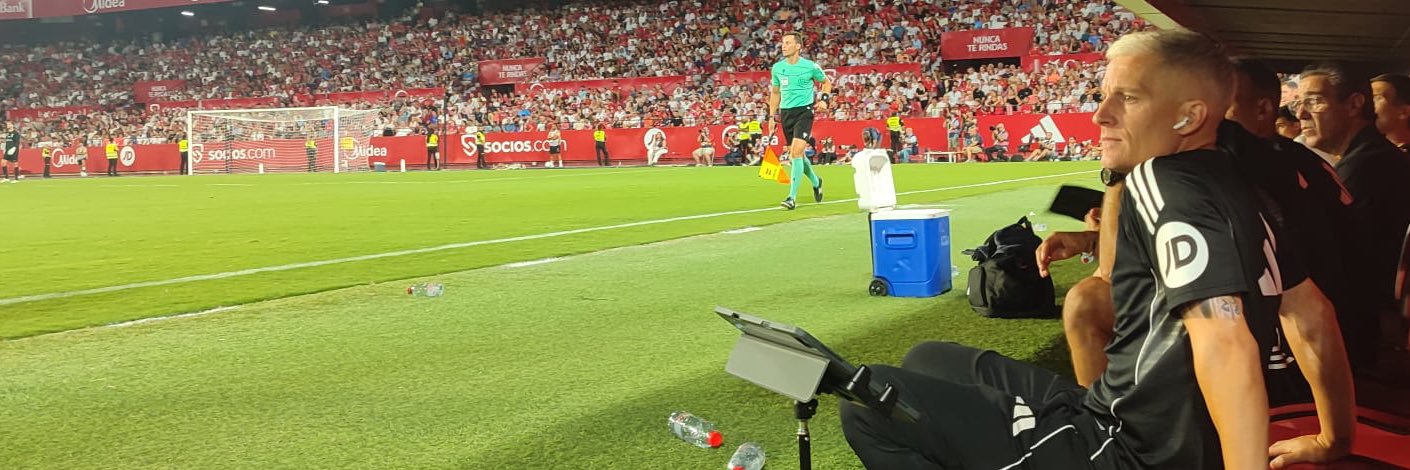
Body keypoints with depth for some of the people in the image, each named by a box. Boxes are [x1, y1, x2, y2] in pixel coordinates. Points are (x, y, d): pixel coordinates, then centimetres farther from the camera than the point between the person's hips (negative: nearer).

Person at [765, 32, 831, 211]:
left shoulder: (810, 66, -6)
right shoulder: (777, 68, 5)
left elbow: (826, 82, 12)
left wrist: (824, 99, -4)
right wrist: (771, 116, 12)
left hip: (804, 111, -5)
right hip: (785, 113, 5)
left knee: (796, 152, -18)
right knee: (795, 155, 12)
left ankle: (792, 197, -18)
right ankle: (816, 182, 39)